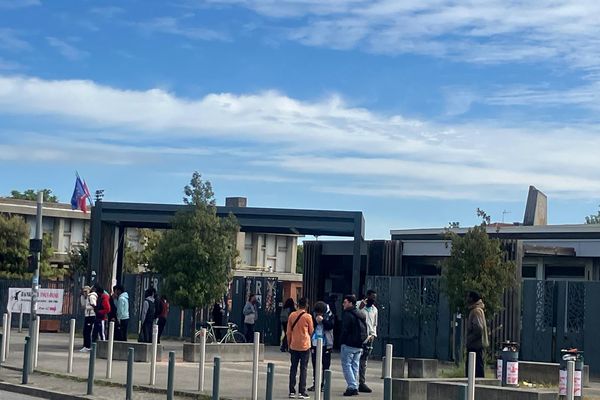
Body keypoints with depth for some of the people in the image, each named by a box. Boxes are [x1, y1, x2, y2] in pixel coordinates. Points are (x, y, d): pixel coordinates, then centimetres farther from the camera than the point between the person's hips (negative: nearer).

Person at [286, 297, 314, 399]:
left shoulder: (292, 315, 0)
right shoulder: (308, 316, -9)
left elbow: (289, 332, 4)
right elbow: (311, 331, 0)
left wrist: (289, 344, 14)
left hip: (293, 346, 3)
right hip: (304, 346, -3)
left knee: (293, 368, 9)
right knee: (303, 369, 2)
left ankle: (292, 392, 8)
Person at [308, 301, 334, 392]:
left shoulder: (330, 315, -3)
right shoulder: (313, 314, 3)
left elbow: (331, 326, -14)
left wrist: (323, 320, -22)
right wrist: (315, 321, -15)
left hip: (326, 344, -3)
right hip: (315, 343, 3)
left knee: (325, 365, 1)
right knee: (315, 365, 9)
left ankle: (324, 384, 7)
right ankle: (315, 383, 16)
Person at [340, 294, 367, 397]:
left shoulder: (347, 314, -11)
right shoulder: (361, 315, 15)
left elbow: (345, 330, -15)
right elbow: (365, 330, 17)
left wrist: (341, 342, -7)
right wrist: (362, 342, 17)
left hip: (349, 345, -8)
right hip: (359, 346, 8)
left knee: (347, 365, -3)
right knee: (355, 366, 12)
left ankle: (352, 387, -11)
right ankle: (355, 388, 12)